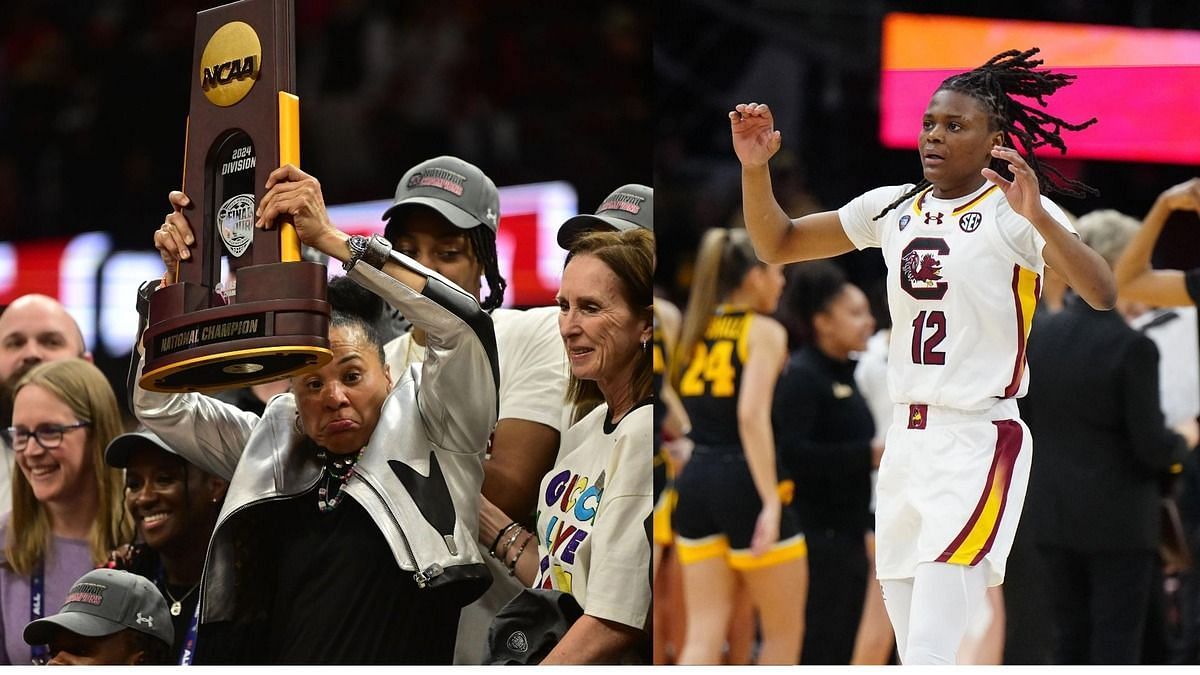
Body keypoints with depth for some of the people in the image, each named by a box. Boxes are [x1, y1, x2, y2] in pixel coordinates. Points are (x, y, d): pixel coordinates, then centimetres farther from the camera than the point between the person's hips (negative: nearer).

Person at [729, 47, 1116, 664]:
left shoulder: (1014, 212, -8)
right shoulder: (892, 208, 12)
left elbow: (1102, 294, -21)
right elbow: (777, 244, 18)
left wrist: (1039, 219, -36)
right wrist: (755, 168, 1)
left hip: (978, 444, -7)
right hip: (905, 444, 7)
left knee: (928, 658, -17)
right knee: (912, 653, 10)